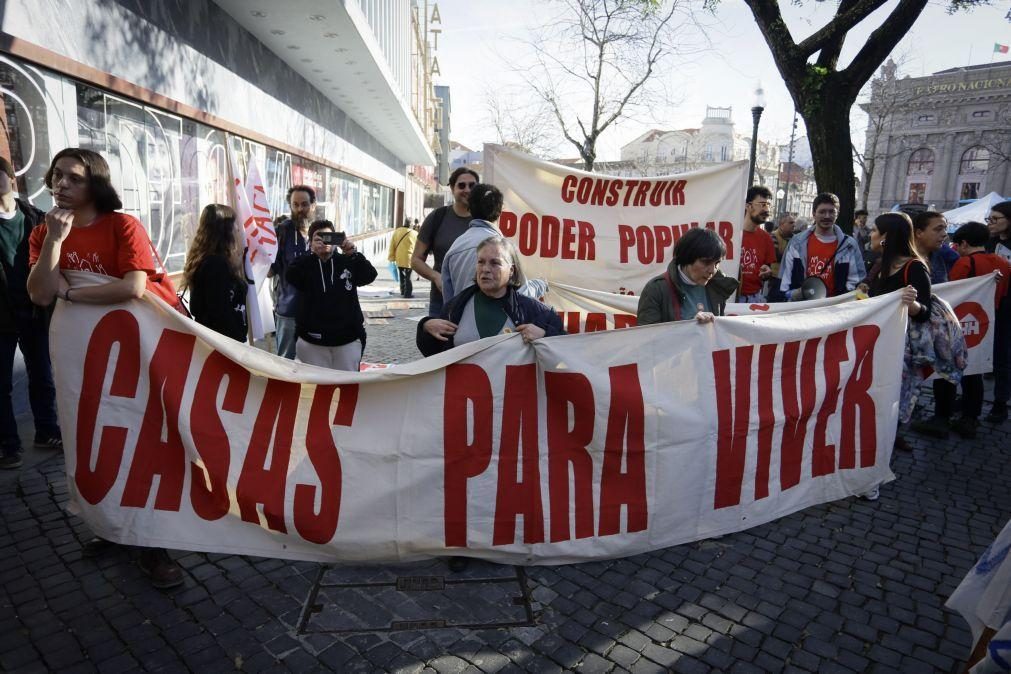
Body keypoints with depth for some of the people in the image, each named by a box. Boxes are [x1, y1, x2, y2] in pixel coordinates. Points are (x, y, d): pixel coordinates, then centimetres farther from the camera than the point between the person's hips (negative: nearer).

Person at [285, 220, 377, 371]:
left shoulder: (347, 262, 5)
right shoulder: (305, 264, 3)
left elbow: (370, 276, -10)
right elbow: (291, 277, -18)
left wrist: (354, 254, -26)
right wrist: (313, 252, -28)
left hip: (348, 339, 1)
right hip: (312, 341, -1)